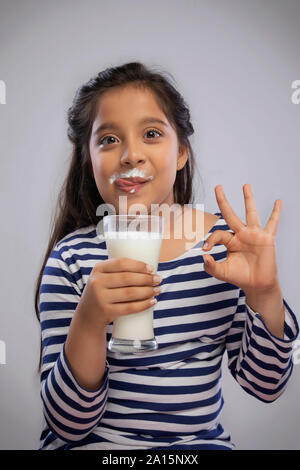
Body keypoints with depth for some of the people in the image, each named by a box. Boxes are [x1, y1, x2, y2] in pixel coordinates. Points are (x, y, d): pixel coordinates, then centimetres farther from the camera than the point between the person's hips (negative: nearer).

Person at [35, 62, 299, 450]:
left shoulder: (223, 241, -5)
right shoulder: (71, 260, -11)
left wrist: (264, 296, -18)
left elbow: (264, 386, -1)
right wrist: (88, 321, -27)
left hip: (204, 439, 3)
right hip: (96, 442, -2)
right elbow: (67, 425, -11)